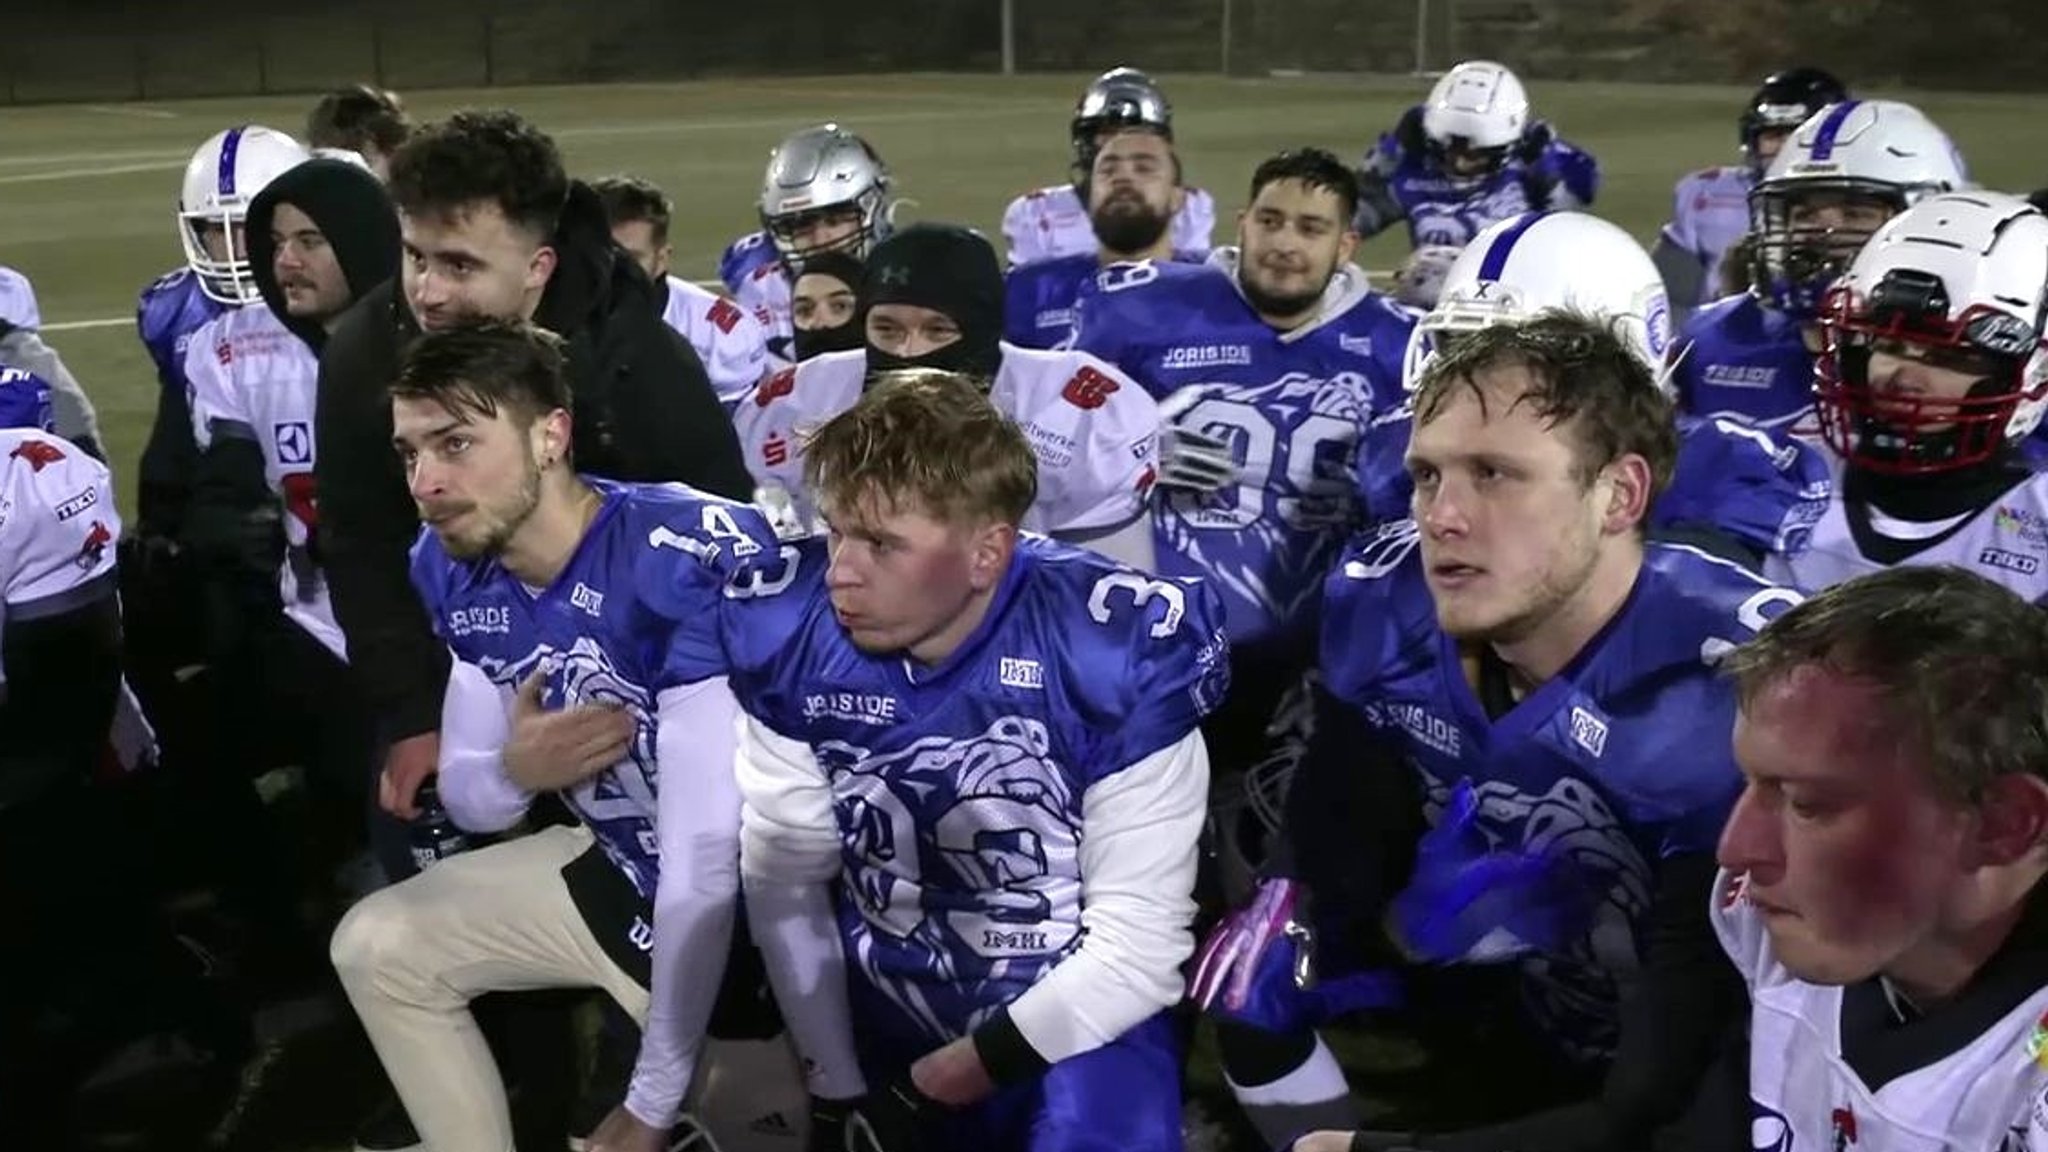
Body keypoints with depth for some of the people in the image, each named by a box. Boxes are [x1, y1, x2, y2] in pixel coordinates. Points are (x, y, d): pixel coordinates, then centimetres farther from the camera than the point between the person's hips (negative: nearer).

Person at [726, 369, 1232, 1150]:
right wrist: (837, 1088, -2)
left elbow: (1138, 944, -17)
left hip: (1072, 1029, -3)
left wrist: (966, 1072, -14)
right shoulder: (790, 634, -12)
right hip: (887, 1020, 4)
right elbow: (783, 882, -2)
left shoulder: (1115, 660, -23)